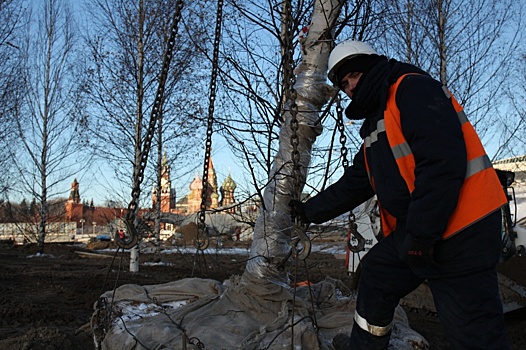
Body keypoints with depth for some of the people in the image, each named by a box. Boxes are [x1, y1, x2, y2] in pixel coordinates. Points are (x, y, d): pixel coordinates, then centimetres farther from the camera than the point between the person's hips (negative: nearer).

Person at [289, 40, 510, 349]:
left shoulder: (412, 87, -10)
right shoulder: (375, 124, 20)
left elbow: (443, 159, -23)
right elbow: (354, 185, 26)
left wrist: (421, 233, -24)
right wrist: (311, 211, 29)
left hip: (459, 231, -10)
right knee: (375, 277, 22)